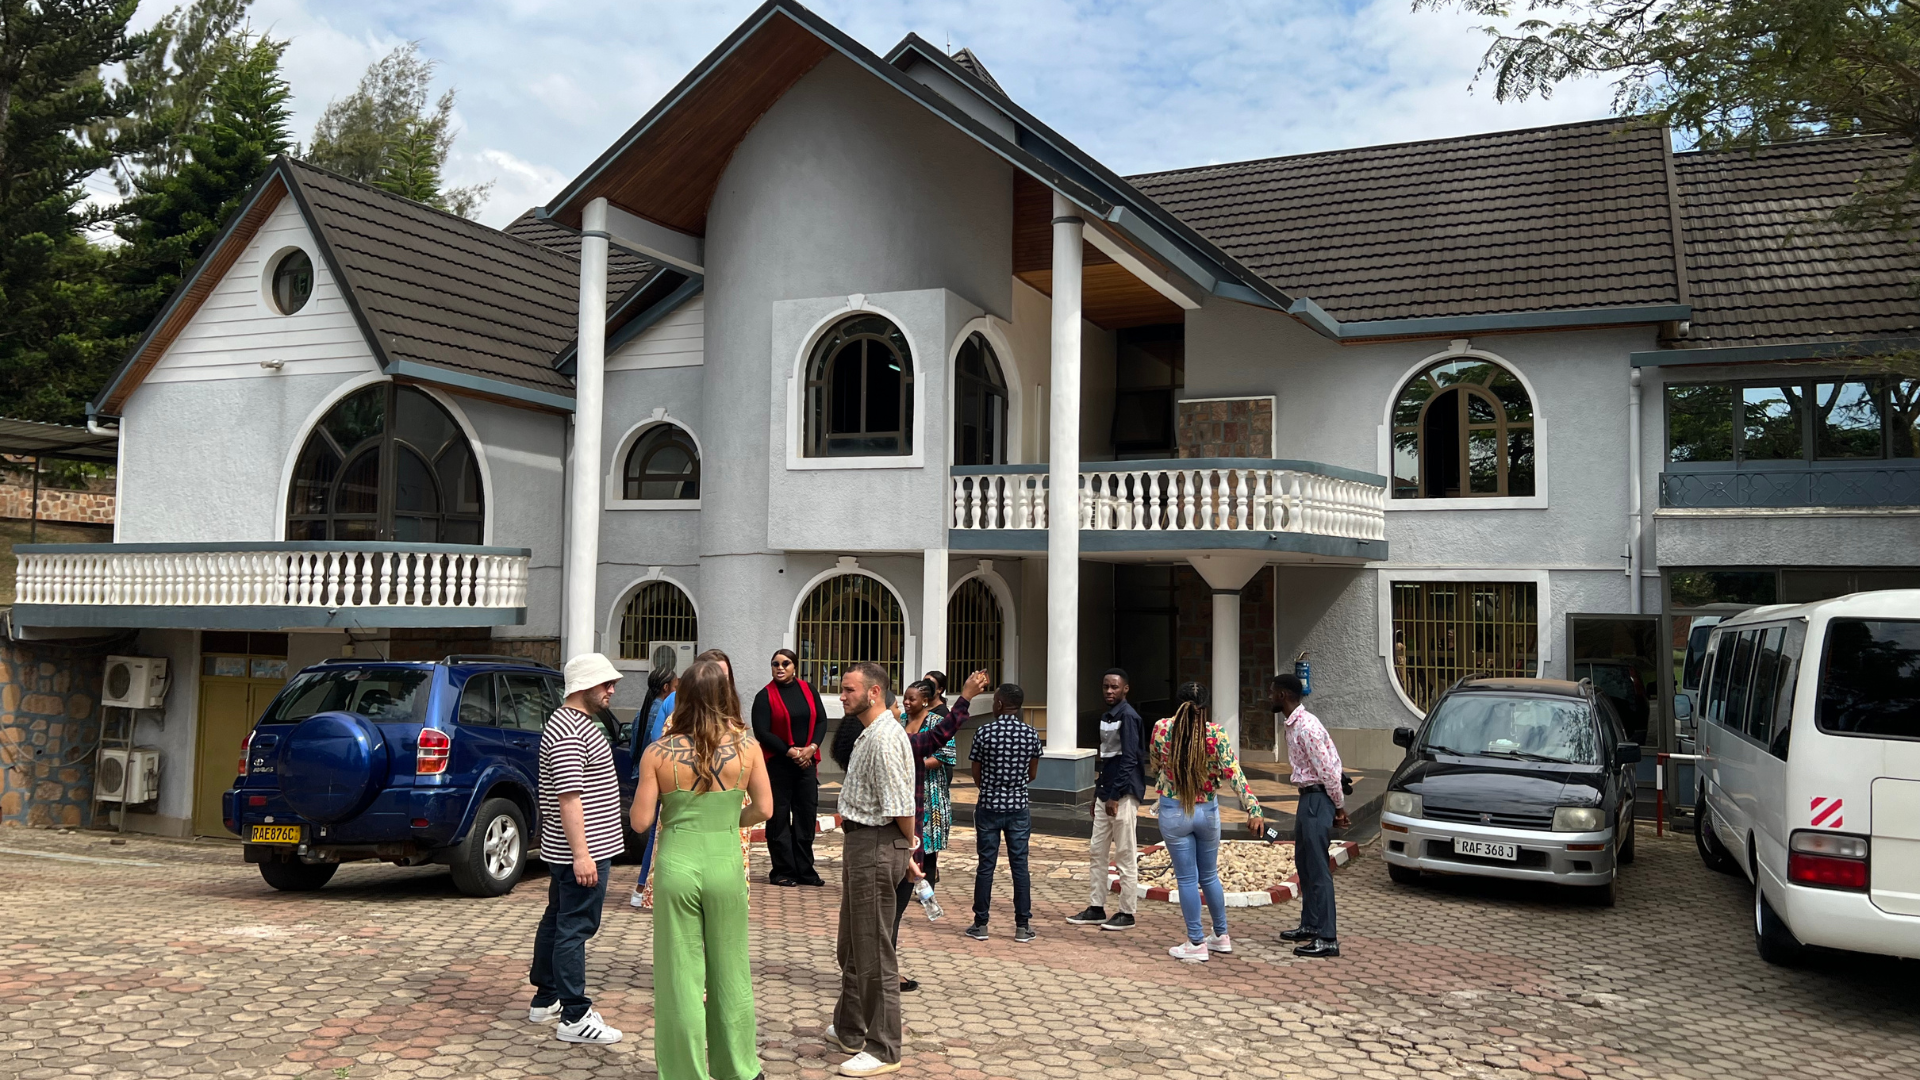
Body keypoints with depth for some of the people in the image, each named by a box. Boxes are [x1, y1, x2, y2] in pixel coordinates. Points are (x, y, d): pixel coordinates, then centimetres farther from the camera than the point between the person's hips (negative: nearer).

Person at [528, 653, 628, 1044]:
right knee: (574, 928, -6)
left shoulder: (575, 722, 14)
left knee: (556, 921, 18)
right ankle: (574, 1017, -1)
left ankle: (545, 1000, 30)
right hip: (581, 851, -11)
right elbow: (569, 797, -25)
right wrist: (582, 854, -26)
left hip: (563, 850, 11)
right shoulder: (569, 732, -20)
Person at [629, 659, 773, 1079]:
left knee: (680, 977, 9)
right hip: (725, 866, 1)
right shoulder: (746, 747, -5)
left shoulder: (659, 753, -8)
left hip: (677, 866, -1)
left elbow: (640, 822, -5)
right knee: (731, 975, 16)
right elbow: (763, 809, -1)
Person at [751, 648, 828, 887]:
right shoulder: (765, 696, -4)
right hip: (777, 763, -4)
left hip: (807, 761, 4)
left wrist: (812, 747, -9)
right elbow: (761, 732, -10)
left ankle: (805, 870, 13)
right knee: (779, 818, 1)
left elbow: (821, 721, 7)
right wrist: (790, 752, -15)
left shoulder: (808, 690, 8)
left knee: (807, 816, 5)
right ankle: (782, 871, 7)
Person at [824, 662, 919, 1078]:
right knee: (851, 946, 22)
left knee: (874, 951, -2)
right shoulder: (868, 734, 15)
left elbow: (901, 807, -22)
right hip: (859, 842, 11)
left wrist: (907, 851, -8)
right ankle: (850, 1029, 37)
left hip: (875, 846, -11)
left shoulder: (885, 738, -21)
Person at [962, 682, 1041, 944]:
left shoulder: (984, 733, -9)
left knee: (986, 865, 5)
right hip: (1019, 807, 1)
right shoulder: (1031, 734, -3)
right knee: (1020, 865, 6)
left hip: (988, 807, -1)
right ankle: (1023, 926, 10)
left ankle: (980, 924, 11)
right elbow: (1032, 774, 6)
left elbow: (976, 774, -1)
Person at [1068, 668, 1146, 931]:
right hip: (1106, 794, 9)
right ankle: (1096, 908, 18)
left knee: (1125, 855, -2)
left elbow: (1129, 759, -17)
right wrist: (1098, 793, 18)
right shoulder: (1106, 717, 15)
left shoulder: (1128, 717, -12)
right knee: (1097, 852, 11)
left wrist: (1115, 796, -19)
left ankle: (1126, 913, 4)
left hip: (1123, 795, -9)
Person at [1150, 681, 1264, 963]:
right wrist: (1253, 808, -20)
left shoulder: (1162, 728, -9)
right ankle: (1221, 936, 30)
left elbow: (1155, 767, 5)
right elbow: (1234, 773, -17)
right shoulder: (1216, 733, -10)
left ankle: (1196, 943, 10)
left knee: (1187, 879, 6)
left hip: (1174, 813, -2)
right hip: (1208, 811, 2)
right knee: (1210, 876, 19)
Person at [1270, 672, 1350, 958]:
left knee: (1318, 869, -8)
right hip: (1308, 796, 11)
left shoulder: (1306, 726, -21)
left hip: (1318, 798, -11)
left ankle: (1327, 938, -5)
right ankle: (1310, 925, 31)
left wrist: (1339, 807, -13)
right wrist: (1336, 804, 15)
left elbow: (1327, 769, -20)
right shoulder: (1294, 724, 11)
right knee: (1303, 863, 19)